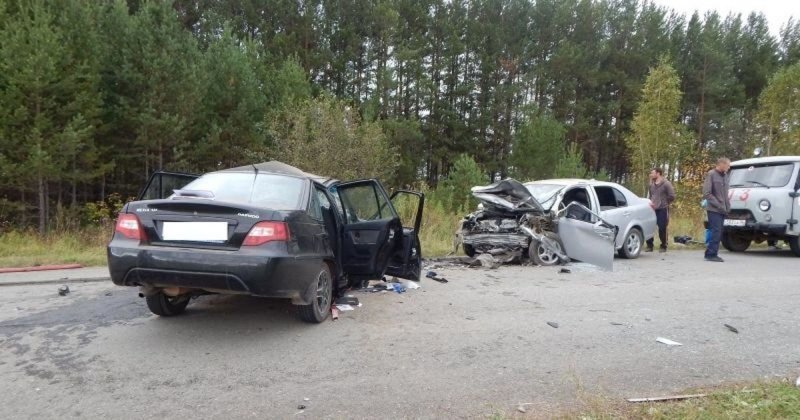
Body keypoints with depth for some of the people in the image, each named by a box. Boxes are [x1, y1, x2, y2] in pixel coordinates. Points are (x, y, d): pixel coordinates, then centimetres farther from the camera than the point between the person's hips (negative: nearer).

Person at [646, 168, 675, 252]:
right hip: (652, 209, 5)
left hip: (662, 210, -5)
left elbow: (671, 197, -6)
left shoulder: (666, 184, -5)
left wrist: (663, 203, -3)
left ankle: (663, 246, 14)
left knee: (662, 229, 0)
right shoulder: (652, 184, 12)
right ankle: (649, 246, 7)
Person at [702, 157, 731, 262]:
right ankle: (711, 254, -5)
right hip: (714, 210, -7)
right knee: (716, 232, -10)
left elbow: (725, 194, 21)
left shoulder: (725, 176, 14)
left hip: (722, 210, 7)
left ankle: (711, 253, 12)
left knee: (719, 233, 7)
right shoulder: (711, 174, -8)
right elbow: (706, 193, -14)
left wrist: (728, 206, 8)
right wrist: (719, 205, -15)